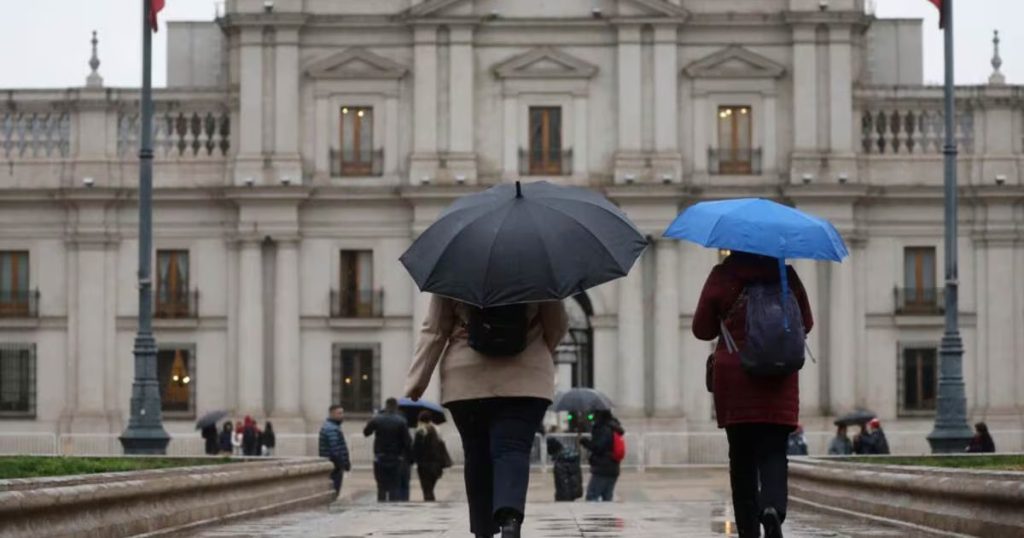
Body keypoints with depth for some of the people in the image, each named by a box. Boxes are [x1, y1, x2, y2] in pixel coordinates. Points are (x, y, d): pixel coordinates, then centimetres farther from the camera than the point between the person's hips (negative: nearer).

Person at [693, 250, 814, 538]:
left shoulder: (721, 276, -2)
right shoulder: (785, 275, 2)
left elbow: (702, 329, 5)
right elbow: (806, 323, 11)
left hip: (733, 376, 0)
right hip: (779, 381, 0)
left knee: (741, 455, 7)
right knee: (774, 452, -1)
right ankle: (773, 507, -28)